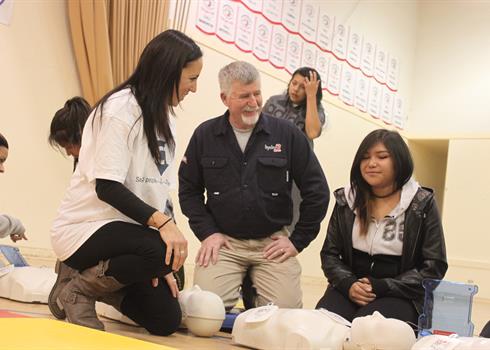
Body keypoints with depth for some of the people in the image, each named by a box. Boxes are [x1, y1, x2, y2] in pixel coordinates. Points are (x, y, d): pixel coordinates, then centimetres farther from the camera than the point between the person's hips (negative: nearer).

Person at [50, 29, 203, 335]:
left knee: (166, 320, 0)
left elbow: (158, 189, 8)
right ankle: (78, 290, -10)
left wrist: (158, 266, 2)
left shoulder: (164, 118, 9)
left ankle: (99, 282, 20)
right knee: (164, 251, -34)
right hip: (85, 229, -8)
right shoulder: (121, 109, -16)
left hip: (128, 230, 8)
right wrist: (161, 221, -35)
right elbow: (107, 187, -22)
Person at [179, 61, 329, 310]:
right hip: (223, 242, 0)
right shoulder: (205, 135, 3)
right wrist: (207, 232, -2)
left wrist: (298, 240, 1)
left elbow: (317, 191, 3)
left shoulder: (287, 135, -1)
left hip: (273, 243, 0)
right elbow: (188, 188, 9)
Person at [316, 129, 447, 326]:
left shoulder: (422, 204, 1)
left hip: (400, 296, -2)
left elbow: (434, 267, 0)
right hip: (349, 290, 3)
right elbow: (329, 254, 12)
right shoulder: (346, 200, 10)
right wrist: (348, 284, -10)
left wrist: (383, 287, -12)